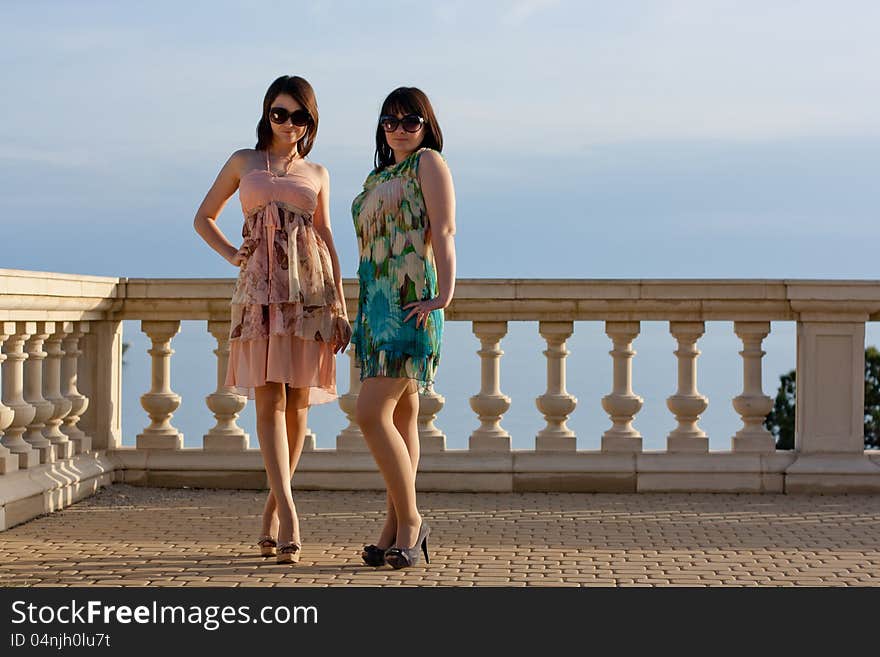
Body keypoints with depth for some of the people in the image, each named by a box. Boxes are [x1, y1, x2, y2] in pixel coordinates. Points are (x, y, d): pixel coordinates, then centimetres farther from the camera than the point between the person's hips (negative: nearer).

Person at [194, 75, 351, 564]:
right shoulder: (244, 162, 13)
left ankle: (272, 512, 12)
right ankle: (289, 517, -20)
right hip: (261, 288, -2)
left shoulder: (317, 174, 16)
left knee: (297, 401, 1)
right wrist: (232, 255, 3)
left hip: (310, 287, 2)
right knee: (270, 399, -12)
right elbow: (204, 217, 20)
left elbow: (326, 239, 15)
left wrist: (341, 307, 8)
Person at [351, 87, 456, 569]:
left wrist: (444, 290, -24)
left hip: (411, 306, -8)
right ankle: (397, 529, 10)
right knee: (401, 417, 9)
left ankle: (408, 521, -6)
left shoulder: (428, 163, -2)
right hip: (376, 303, 8)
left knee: (371, 415, -15)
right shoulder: (378, 177, 21)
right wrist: (358, 312, 19)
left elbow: (443, 230, -13)